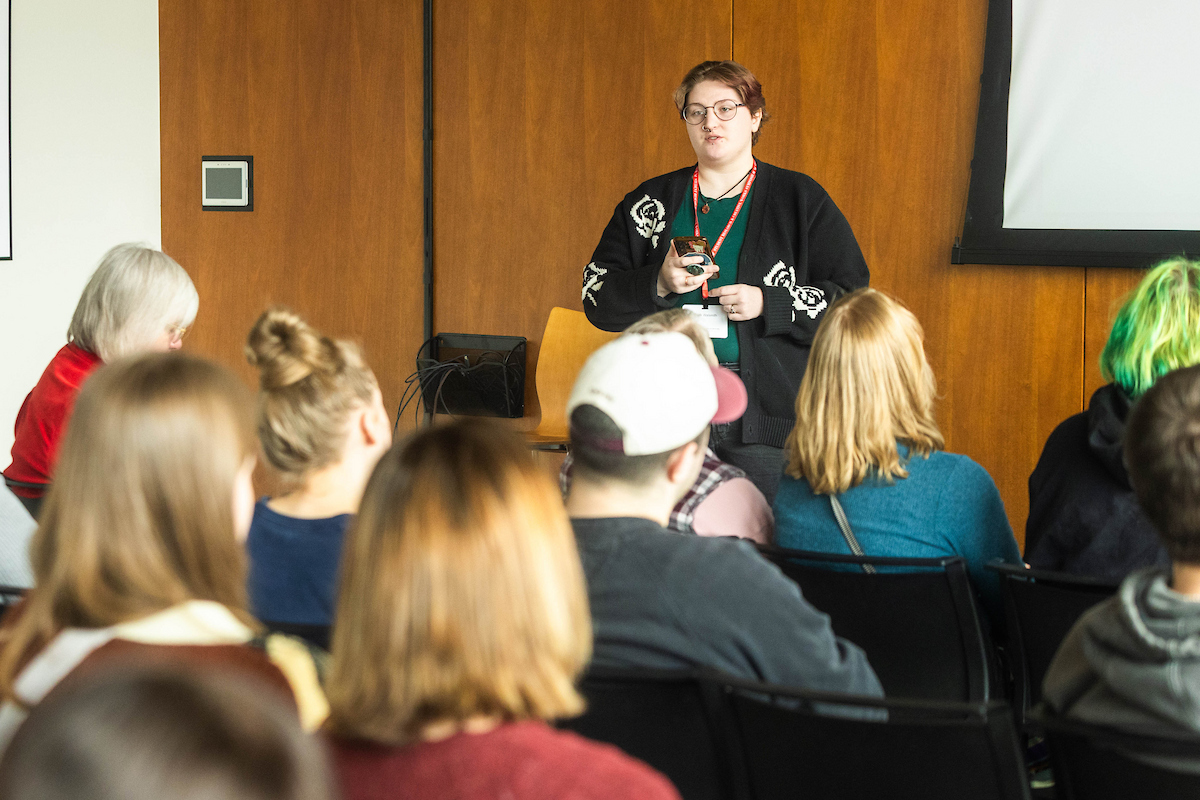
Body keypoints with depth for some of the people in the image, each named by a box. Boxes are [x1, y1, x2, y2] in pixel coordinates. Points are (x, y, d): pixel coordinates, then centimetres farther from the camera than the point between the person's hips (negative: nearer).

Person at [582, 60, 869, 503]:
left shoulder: (801, 200, 6)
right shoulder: (650, 203, 13)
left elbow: (855, 299, 1)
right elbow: (597, 297, 9)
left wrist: (766, 304, -11)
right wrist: (659, 284, -9)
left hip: (767, 416, -2)